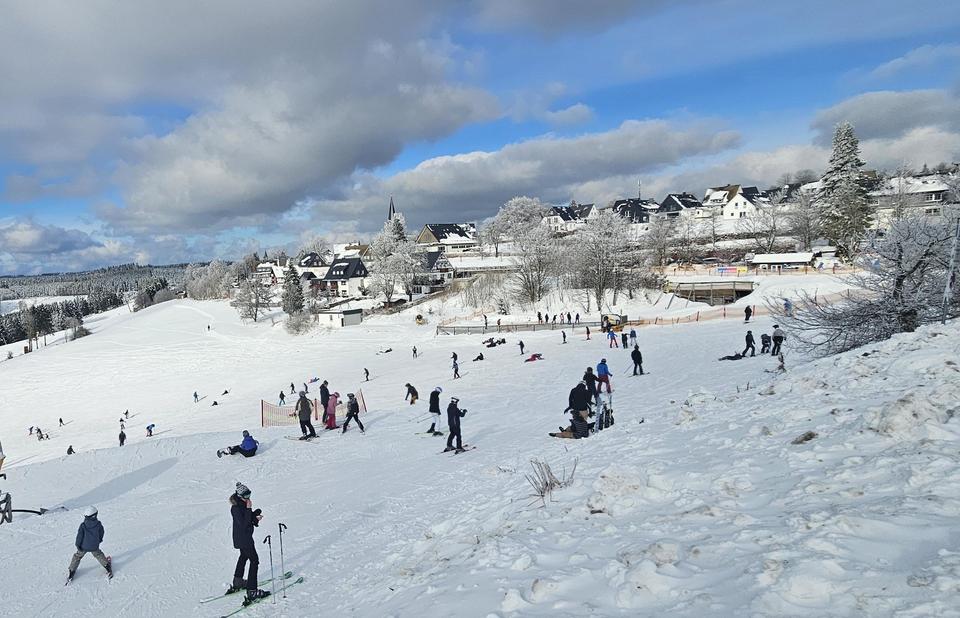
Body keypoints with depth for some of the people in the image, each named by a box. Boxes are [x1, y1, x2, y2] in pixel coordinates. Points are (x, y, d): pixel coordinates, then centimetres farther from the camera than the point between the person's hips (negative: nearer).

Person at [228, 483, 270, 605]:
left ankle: (237, 582, 48)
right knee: (254, 561, -8)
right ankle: (252, 592, -9)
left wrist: (255, 518, -7)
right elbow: (243, 523, -30)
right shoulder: (236, 508, -25)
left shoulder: (242, 504, 3)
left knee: (244, 556, 29)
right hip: (243, 539, -10)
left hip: (243, 538, 10)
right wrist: (248, 509, -31)